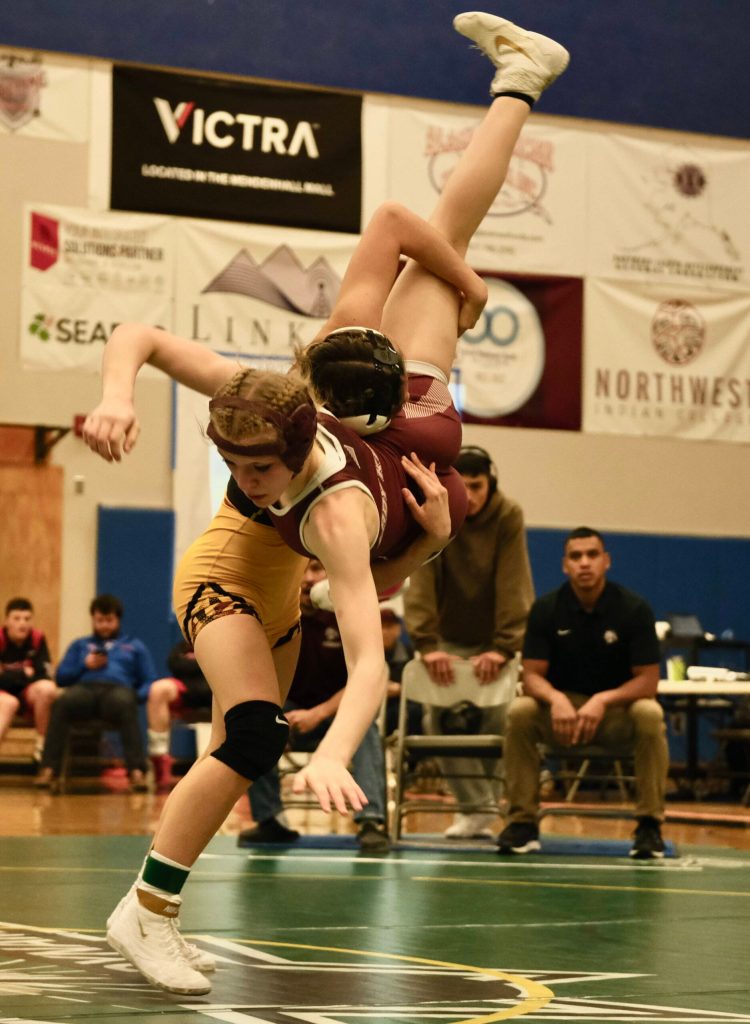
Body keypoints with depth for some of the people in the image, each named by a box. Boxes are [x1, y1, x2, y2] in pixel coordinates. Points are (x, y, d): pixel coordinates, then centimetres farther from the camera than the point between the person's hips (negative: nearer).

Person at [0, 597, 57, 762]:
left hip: (27, 694, 3)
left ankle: (41, 743, -13)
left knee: (47, 688, -29)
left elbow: (45, 674, -9)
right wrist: (23, 673, -11)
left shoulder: (37, 639, -3)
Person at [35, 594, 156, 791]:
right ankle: (49, 768, -41)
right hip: (85, 688, 1)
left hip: (118, 688, -1)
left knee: (124, 702, -41)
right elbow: (61, 677, 22)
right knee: (63, 701, -37)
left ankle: (136, 770, -50)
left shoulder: (134, 646, 29)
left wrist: (139, 695, -3)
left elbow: (149, 682, 19)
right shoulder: (80, 645, 33)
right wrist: (85, 665, 5)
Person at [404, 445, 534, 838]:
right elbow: (420, 582, -23)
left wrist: (503, 647, -31)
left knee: (496, 720, -9)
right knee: (439, 719, -10)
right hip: (447, 638, 1)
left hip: (493, 639, -1)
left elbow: (514, 586, -23)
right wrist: (426, 644, -33)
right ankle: (475, 808, -3)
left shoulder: (508, 517, -18)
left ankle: (486, 805, 8)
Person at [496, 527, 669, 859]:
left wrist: (603, 701, -30)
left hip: (616, 708, -1)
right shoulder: (546, 609, -6)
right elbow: (532, 675, -8)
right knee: (520, 712, -29)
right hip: (561, 706, 1)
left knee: (650, 715, -33)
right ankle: (522, 822, -20)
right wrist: (556, 699, -32)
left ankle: (650, 825, -22)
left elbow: (648, 680, -12)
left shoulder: (634, 608, -10)